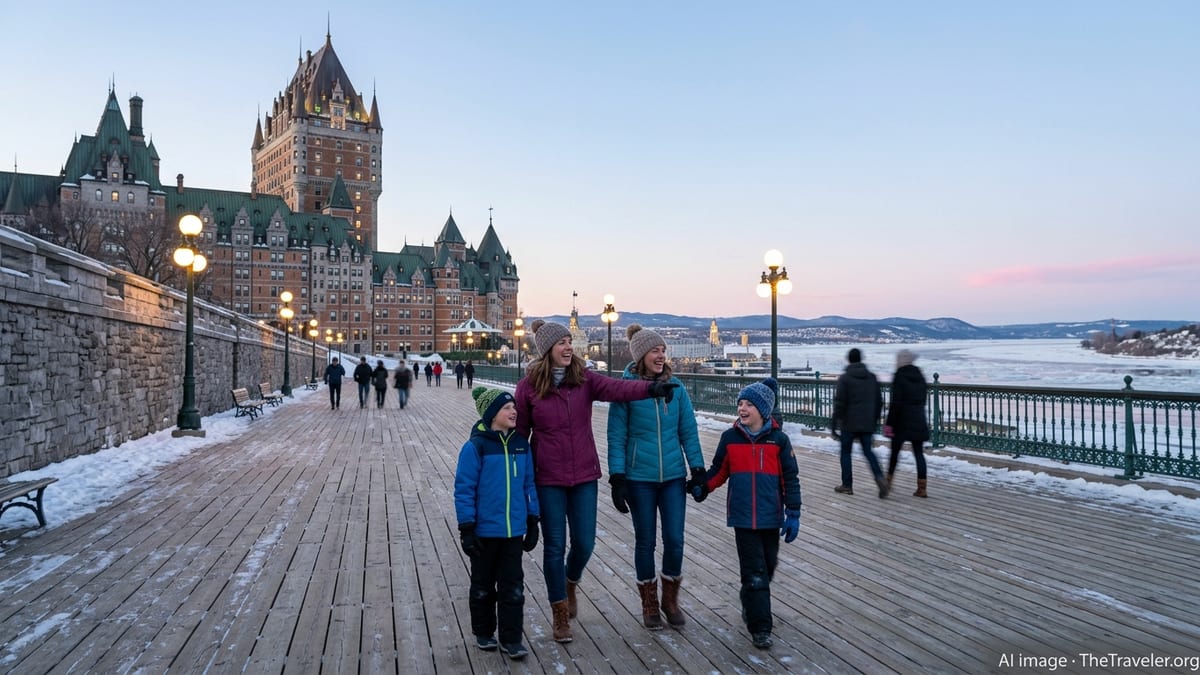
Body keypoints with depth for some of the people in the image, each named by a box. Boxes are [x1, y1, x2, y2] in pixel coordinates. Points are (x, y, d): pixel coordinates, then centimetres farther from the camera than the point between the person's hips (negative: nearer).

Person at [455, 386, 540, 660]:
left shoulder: (521, 444, 1)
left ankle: (510, 638, 20)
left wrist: (532, 522, 8)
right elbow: (464, 490, -12)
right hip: (484, 531, -3)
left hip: (514, 530, 4)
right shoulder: (475, 447, -14)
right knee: (483, 585, 15)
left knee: (512, 586, 8)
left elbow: (528, 485, 8)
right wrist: (467, 529, -13)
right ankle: (483, 633, 32)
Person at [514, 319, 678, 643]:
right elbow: (519, 432, -1)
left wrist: (651, 388, -38)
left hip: (584, 475, 2)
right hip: (548, 479, -2)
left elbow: (618, 387, -20)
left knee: (584, 543, 7)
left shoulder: (584, 379, -2)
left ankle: (570, 584, 41)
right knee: (555, 546, 6)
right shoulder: (528, 387, -7)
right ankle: (560, 614, 24)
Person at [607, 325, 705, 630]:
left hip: (674, 477, 3)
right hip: (639, 479, -2)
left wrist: (697, 468, 3)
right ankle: (649, 604, 28)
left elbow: (689, 430, 6)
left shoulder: (676, 387, 0)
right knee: (645, 542, 9)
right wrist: (617, 479, -9)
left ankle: (670, 599, 27)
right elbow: (617, 437, -6)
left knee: (675, 540, 4)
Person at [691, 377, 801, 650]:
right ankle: (760, 627, 6)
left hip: (770, 516, 1)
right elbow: (719, 470, 9)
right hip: (743, 516, -1)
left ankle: (751, 605, 42)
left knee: (768, 565, 16)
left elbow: (790, 478, 0)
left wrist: (793, 514, -3)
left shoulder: (778, 439, -4)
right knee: (754, 571, -2)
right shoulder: (730, 437, -1)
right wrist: (702, 487, -8)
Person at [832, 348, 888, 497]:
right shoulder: (872, 377, 8)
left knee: (845, 452, 9)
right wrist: (874, 422, 20)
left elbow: (839, 403, -12)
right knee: (868, 451, 12)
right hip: (867, 424, 4)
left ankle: (847, 485, 12)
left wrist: (834, 424, -6)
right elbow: (879, 402, 12)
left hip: (849, 423, -4)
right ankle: (879, 477, -11)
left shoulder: (845, 378, -8)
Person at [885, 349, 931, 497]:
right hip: (919, 421, 5)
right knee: (919, 453, 4)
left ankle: (889, 481, 23)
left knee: (895, 450, 11)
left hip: (902, 421, -5)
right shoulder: (919, 375, 8)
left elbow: (896, 403, -15)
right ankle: (921, 487, -1)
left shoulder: (899, 376, -11)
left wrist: (889, 423, -12)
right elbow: (922, 398, 16)